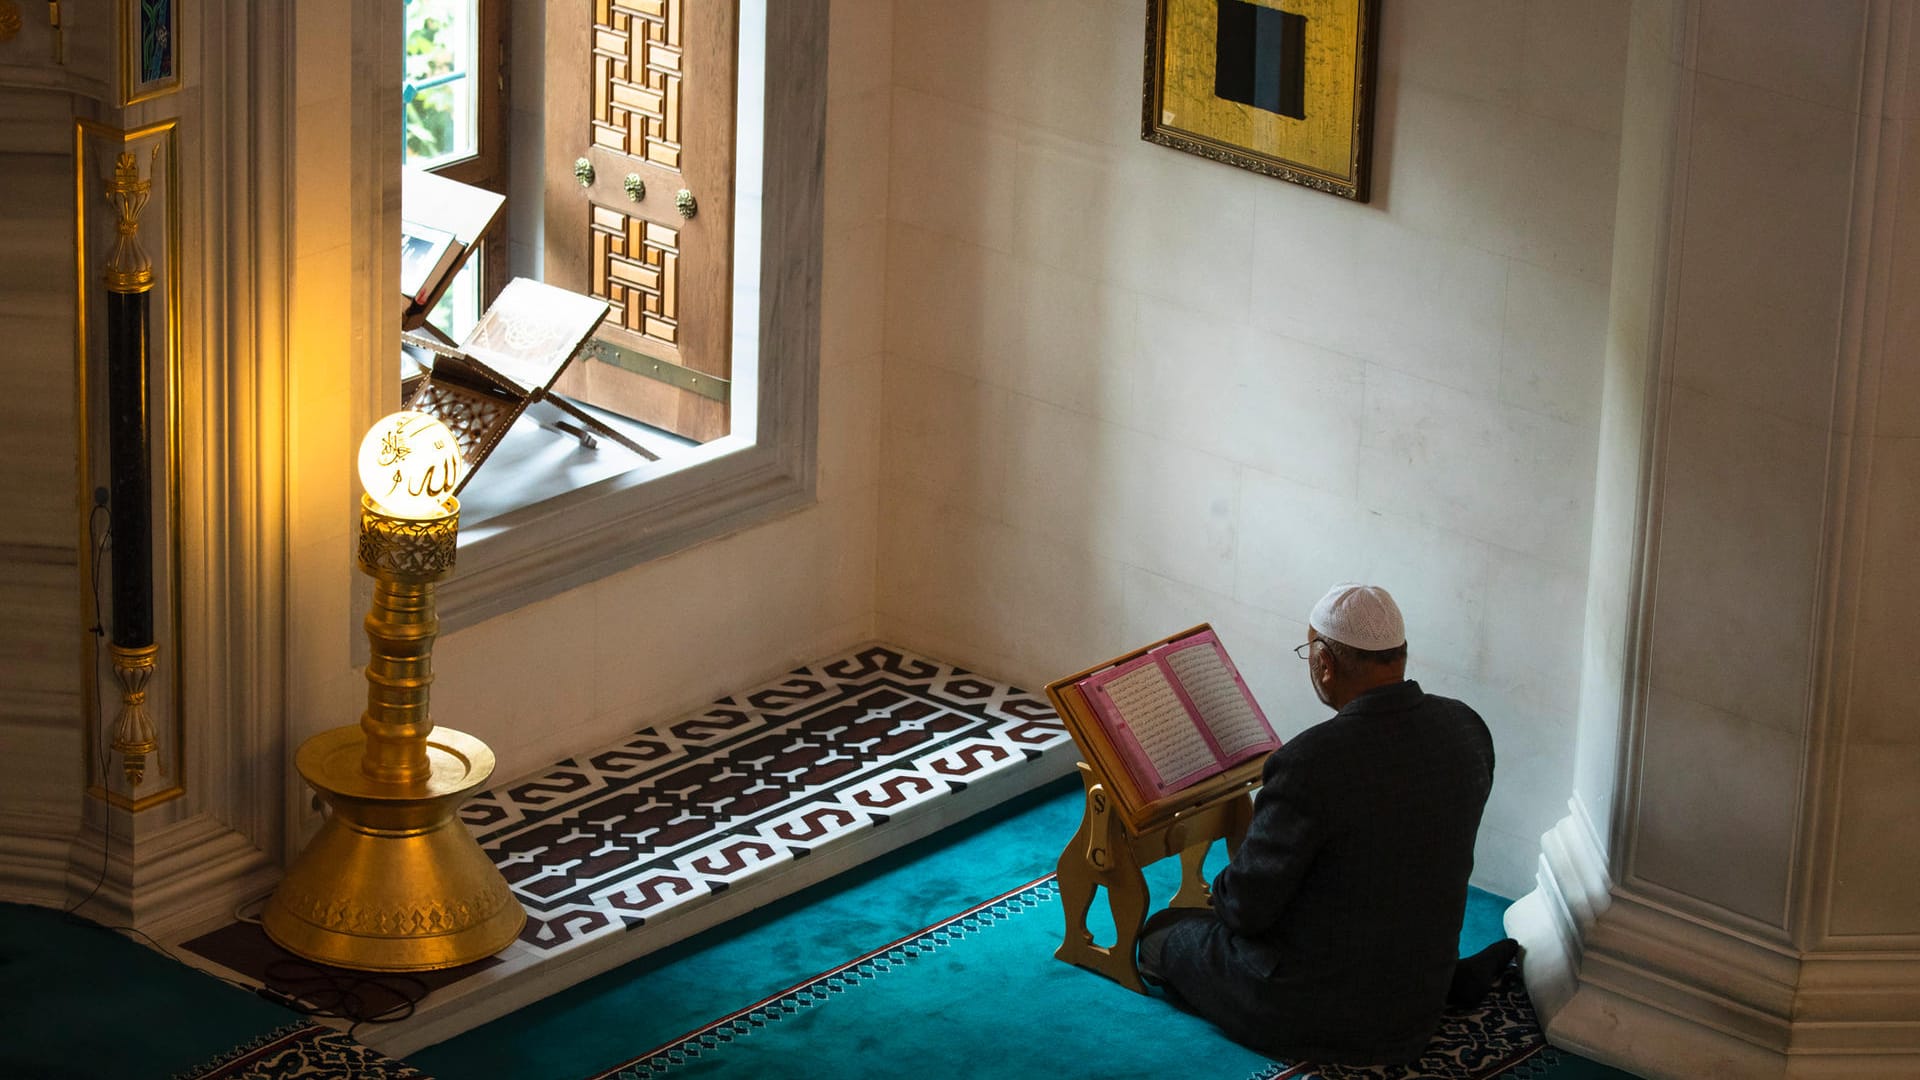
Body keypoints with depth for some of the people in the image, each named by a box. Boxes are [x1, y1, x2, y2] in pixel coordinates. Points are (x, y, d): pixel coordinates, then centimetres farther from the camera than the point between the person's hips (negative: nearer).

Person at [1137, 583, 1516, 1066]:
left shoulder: (1310, 763, -29)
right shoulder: (1468, 729, -8)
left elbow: (1246, 907, -19)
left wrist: (1225, 893, 4)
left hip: (1313, 1014, -6)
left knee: (1162, 933, 18)